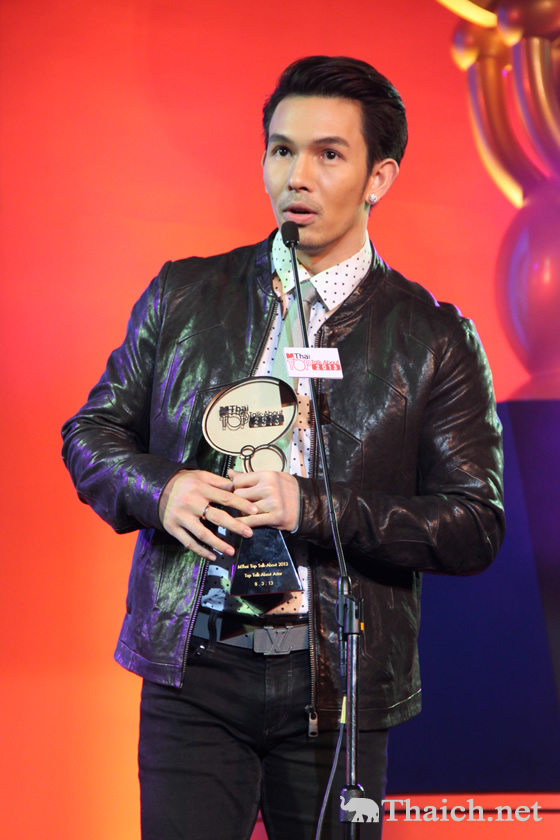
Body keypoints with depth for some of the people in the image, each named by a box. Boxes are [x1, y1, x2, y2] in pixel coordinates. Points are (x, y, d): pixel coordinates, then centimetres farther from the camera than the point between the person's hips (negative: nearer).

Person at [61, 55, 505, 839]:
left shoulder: (435, 339, -1)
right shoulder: (183, 295, 7)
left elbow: (476, 527, -4)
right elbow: (91, 433, 13)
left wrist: (310, 508, -16)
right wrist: (160, 488, -10)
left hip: (336, 688, -1)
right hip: (193, 672, 1)